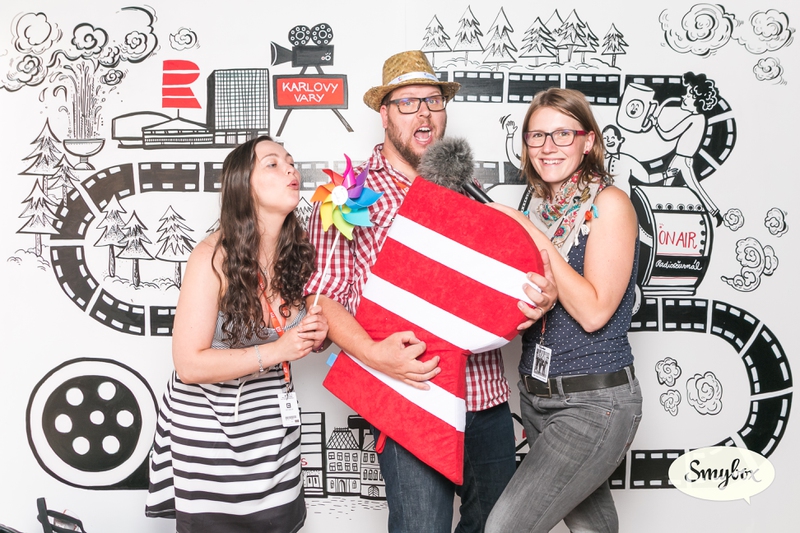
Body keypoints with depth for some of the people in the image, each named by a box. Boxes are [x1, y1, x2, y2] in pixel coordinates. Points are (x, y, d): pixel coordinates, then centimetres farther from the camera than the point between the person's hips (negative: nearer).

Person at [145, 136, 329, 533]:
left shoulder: (297, 252, -2)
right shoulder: (214, 258, -20)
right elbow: (189, 364, -21)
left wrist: (314, 335, -10)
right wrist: (277, 351, -25)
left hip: (272, 420, 5)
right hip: (209, 426, -5)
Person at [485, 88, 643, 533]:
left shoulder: (609, 204, -11)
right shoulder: (539, 208, 9)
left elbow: (594, 311, -20)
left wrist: (533, 235, -18)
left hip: (595, 400, -7)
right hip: (537, 393, 7)